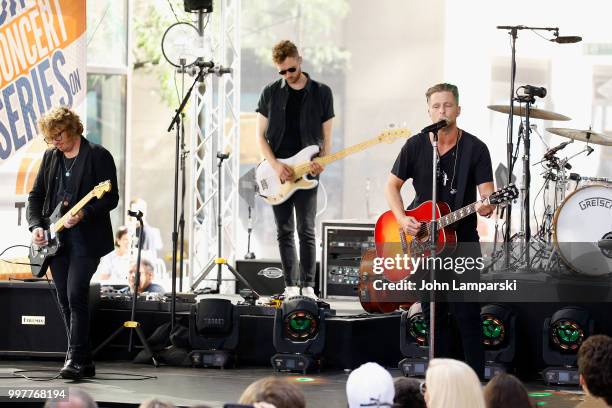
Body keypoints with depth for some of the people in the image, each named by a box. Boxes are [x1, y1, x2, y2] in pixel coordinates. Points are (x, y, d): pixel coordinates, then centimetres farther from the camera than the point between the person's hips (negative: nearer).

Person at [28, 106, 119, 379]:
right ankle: (84, 362, 13)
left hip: (85, 239, -7)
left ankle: (76, 359, -17)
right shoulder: (50, 157, 13)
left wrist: (83, 215, -23)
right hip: (56, 240, 7)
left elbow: (111, 198, -9)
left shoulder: (98, 156, -5)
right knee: (65, 301, 6)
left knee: (76, 296, -17)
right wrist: (36, 225, 1)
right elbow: (36, 195, 17)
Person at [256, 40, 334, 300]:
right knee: (284, 232, 5)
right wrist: (276, 165, -8)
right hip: (278, 172, 2)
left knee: (306, 231, -8)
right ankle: (291, 286, 10)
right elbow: (261, 135, 6)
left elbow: (326, 137, 7)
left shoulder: (321, 93, 4)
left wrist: (322, 161, -13)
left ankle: (308, 286, -6)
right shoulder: (271, 93, 7)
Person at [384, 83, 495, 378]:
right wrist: (402, 219, -7)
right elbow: (392, 185, 8)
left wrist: (487, 205, -34)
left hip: (462, 241, -3)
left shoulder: (474, 148, -6)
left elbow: (486, 191, -11)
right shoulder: (416, 146, 2)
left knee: (467, 313, -9)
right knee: (433, 314, 8)